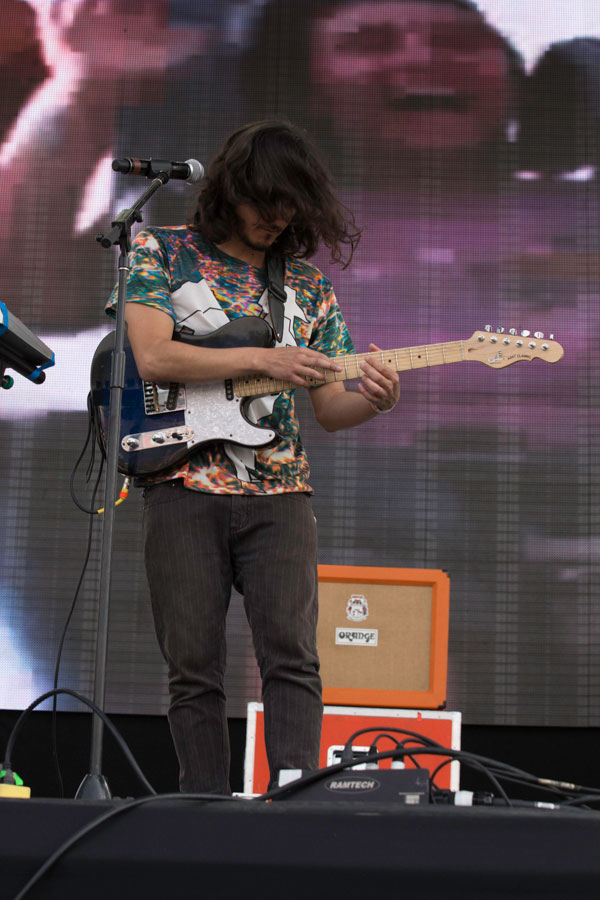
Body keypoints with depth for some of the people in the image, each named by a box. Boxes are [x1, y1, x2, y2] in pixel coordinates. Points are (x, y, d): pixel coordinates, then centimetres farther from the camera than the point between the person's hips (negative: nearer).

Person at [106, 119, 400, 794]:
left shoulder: (309, 283, 15)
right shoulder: (161, 251, 6)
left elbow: (328, 409, 13)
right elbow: (154, 358, -10)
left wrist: (372, 400, -10)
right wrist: (264, 360, -15)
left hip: (278, 492, 2)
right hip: (183, 490, -2)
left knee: (293, 657, -8)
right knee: (194, 669, 0)